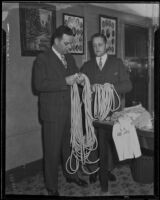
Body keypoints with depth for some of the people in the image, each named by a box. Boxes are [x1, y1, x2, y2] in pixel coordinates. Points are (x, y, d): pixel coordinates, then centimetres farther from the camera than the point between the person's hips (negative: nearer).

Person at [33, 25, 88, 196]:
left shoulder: (69, 58, 13)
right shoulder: (42, 59, -8)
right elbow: (39, 84, -18)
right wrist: (65, 82, -22)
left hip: (70, 111, 6)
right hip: (53, 113, -6)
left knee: (69, 146, 19)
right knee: (52, 150, 4)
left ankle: (71, 174, 39)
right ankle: (52, 187, 20)